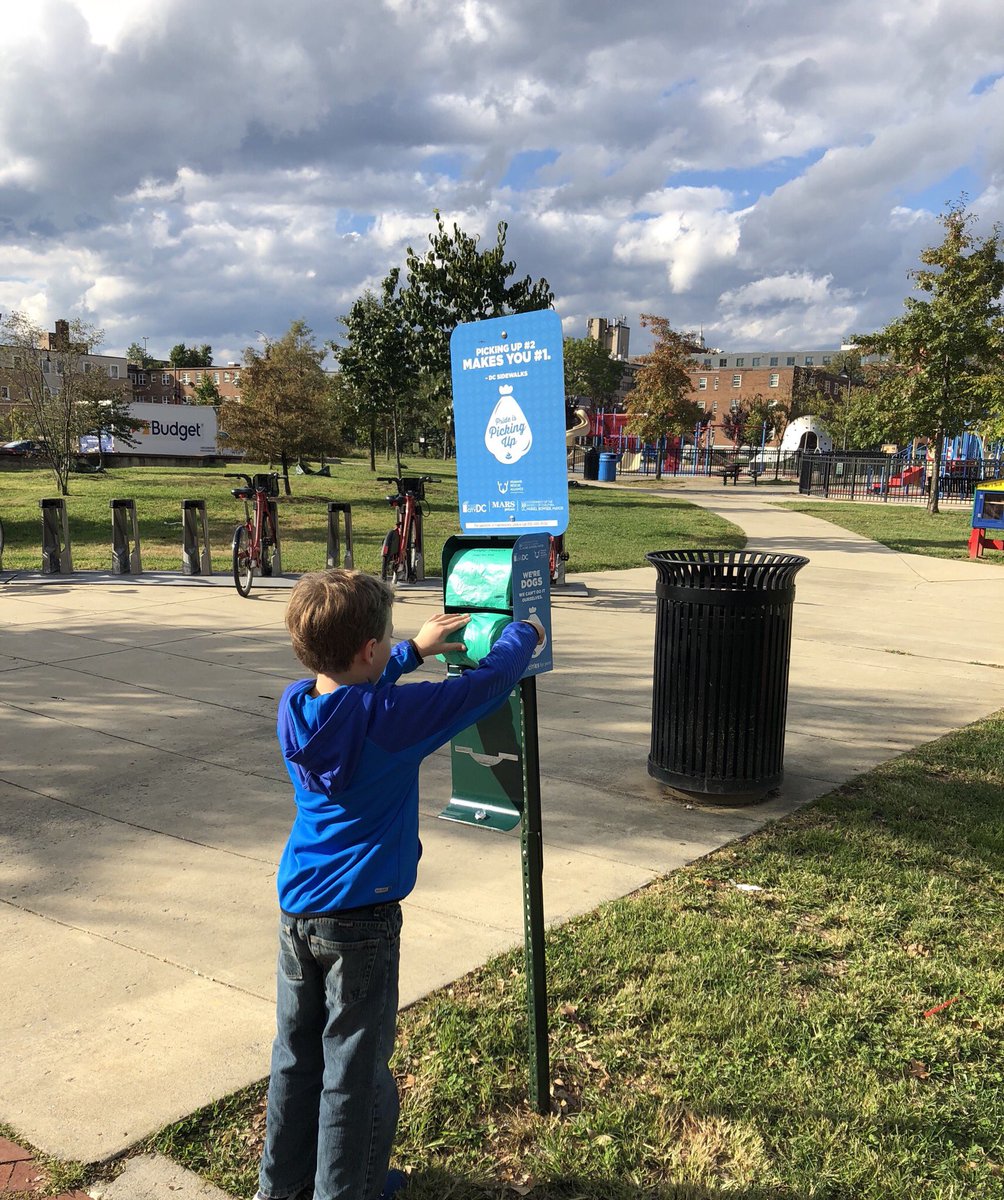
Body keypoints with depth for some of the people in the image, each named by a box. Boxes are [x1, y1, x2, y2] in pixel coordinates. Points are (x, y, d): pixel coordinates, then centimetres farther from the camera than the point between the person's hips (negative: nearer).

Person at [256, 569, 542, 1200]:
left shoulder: (295, 706, -3)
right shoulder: (391, 717, -22)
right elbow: (488, 683, -13)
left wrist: (415, 649, 22)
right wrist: (521, 635, 6)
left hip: (297, 907, 7)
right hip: (361, 920, -7)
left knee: (297, 1053, 21)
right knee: (354, 1067, 10)